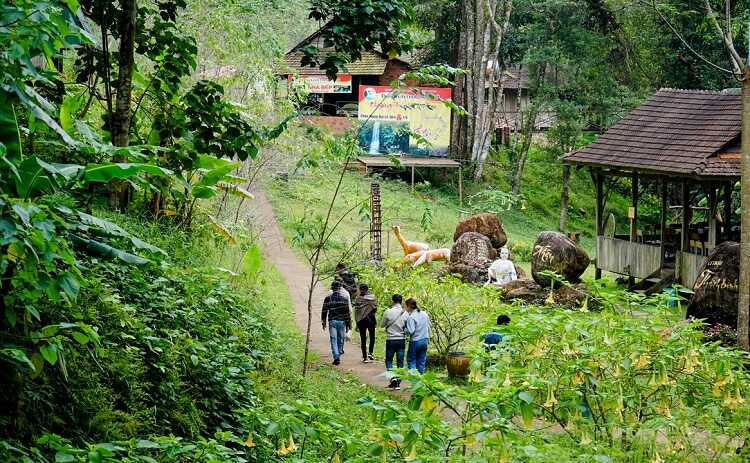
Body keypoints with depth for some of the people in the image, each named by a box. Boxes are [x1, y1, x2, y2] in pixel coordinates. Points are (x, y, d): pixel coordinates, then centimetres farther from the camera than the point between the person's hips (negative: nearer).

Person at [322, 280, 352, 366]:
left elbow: (324, 311, 2)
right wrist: (348, 324, 5)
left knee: (333, 340, -2)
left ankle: (336, 357, -15)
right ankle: (338, 357, 22)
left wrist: (324, 322, 14)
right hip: (342, 321, 1)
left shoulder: (328, 298, -1)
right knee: (340, 339, 14)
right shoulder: (344, 298, -1)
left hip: (332, 321, -1)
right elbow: (347, 312, -1)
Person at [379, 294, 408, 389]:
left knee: (389, 360, 11)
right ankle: (398, 383, 9)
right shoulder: (405, 313, -5)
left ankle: (393, 377, -9)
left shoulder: (388, 312, -12)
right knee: (400, 362, 9)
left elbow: (382, 325, 0)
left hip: (390, 340, -2)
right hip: (401, 340, 2)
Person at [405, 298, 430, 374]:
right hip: (425, 340, 6)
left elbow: (411, 331, -20)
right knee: (421, 361, 12)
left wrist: (404, 329, -5)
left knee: (411, 360, 5)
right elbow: (428, 327, 12)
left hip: (415, 341, -6)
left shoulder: (411, 317, -15)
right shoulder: (424, 314, 6)